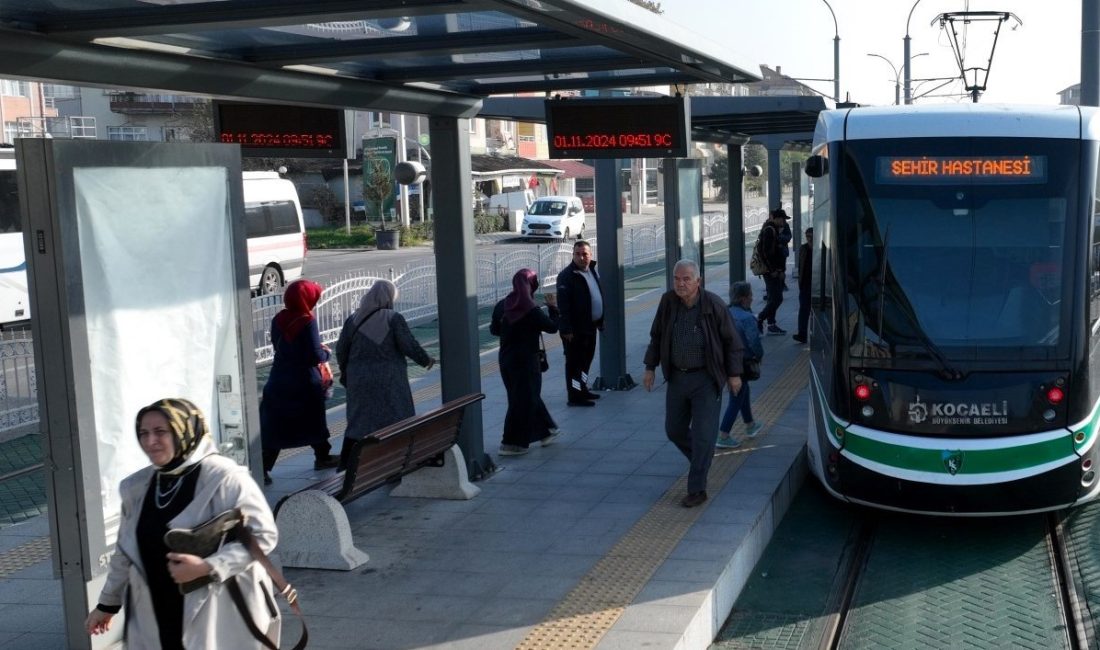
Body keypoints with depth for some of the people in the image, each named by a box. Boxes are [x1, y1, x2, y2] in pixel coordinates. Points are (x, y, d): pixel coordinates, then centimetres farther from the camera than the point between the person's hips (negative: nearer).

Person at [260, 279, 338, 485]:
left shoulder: (278, 320, 0)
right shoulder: (307, 322, -18)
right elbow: (315, 356, -20)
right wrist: (326, 353, 3)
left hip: (279, 382, 4)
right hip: (305, 383, -4)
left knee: (274, 426, 3)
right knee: (314, 421, 17)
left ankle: (263, 470, -3)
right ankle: (322, 458, 33)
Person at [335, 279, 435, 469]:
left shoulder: (353, 319, 3)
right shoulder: (394, 319, -9)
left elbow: (341, 349, 5)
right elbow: (409, 345, -13)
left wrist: (345, 372, 19)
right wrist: (426, 360, 3)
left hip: (360, 380, 4)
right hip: (389, 381, -4)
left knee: (358, 422, 12)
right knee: (396, 422, 7)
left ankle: (345, 465, 9)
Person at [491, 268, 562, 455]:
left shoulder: (501, 306, -2)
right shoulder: (531, 311, -20)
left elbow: (493, 330, 9)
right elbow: (552, 327, -11)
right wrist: (553, 307, 3)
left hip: (506, 358, 7)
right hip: (526, 361, -7)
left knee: (528, 396, 19)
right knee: (524, 400, 4)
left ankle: (545, 431, 33)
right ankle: (512, 443, 6)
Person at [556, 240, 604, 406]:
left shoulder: (592, 271, 10)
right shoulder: (567, 276, -17)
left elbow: (599, 296, 20)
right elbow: (563, 305, -21)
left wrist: (601, 321, 18)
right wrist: (567, 329, -24)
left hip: (590, 326, 9)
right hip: (575, 330, -9)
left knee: (586, 359, 18)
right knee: (574, 362, -2)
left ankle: (582, 390, 31)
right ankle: (574, 396, 3)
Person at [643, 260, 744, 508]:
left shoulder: (713, 305, -15)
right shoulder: (668, 302, -4)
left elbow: (732, 341, -6)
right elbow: (656, 336, 9)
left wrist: (734, 374, -5)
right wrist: (650, 367, 8)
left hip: (706, 380, -5)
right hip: (677, 377, 5)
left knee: (703, 435, -3)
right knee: (674, 430, 14)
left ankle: (697, 490, 5)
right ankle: (702, 460, 41)